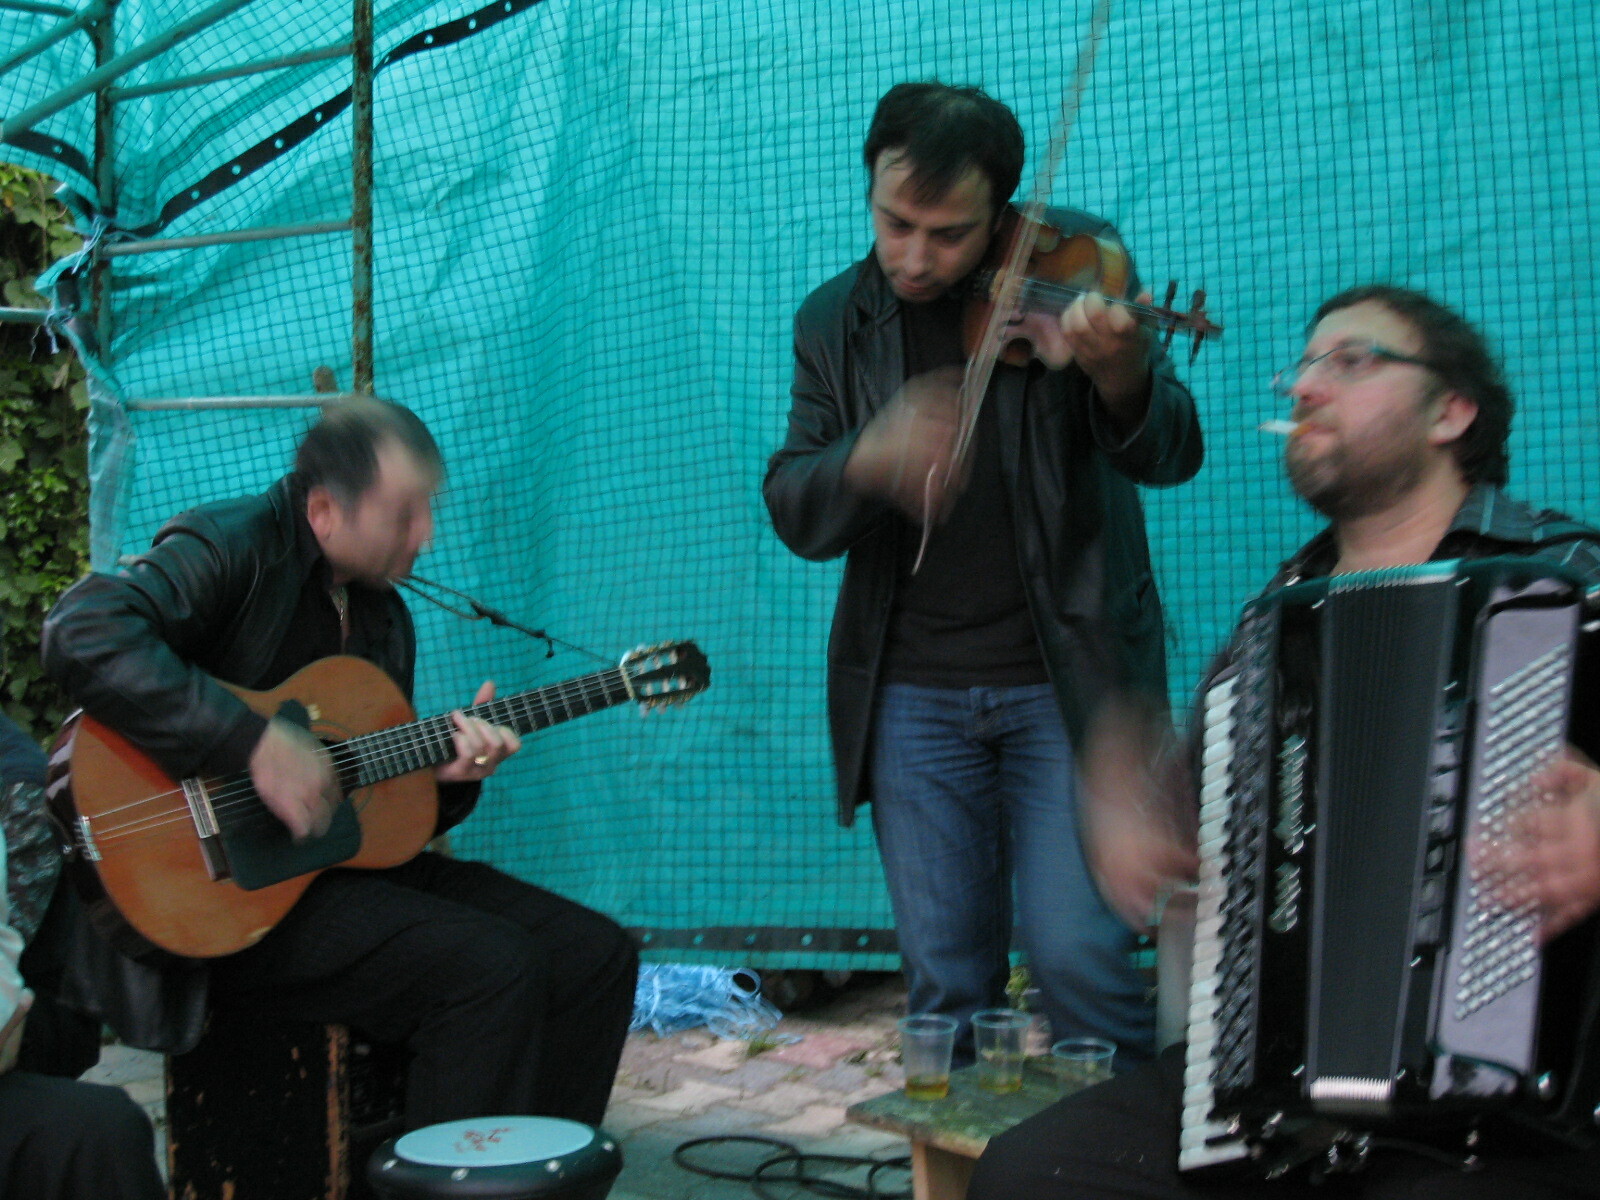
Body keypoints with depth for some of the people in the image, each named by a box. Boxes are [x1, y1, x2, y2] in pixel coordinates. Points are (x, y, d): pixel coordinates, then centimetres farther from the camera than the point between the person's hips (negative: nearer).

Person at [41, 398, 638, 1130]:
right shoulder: (233, 548, -10)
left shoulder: (383, 614, 15)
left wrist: (442, 774, -3)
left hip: (354, 864, 9)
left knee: (596, 956, -1)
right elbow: (83, 637, -30)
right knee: (496, 968, -25)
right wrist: (256, 742, -31)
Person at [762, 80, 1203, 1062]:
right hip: (912, 694, 3)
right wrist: (869, 459, -23)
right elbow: (793, 511, 0)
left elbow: (1171, 456, -12)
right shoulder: (836, 321, 5)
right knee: (945, 978, 6)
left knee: (1076, 953, -9)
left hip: (1065, 681, -2)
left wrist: (1116, 371, -35)